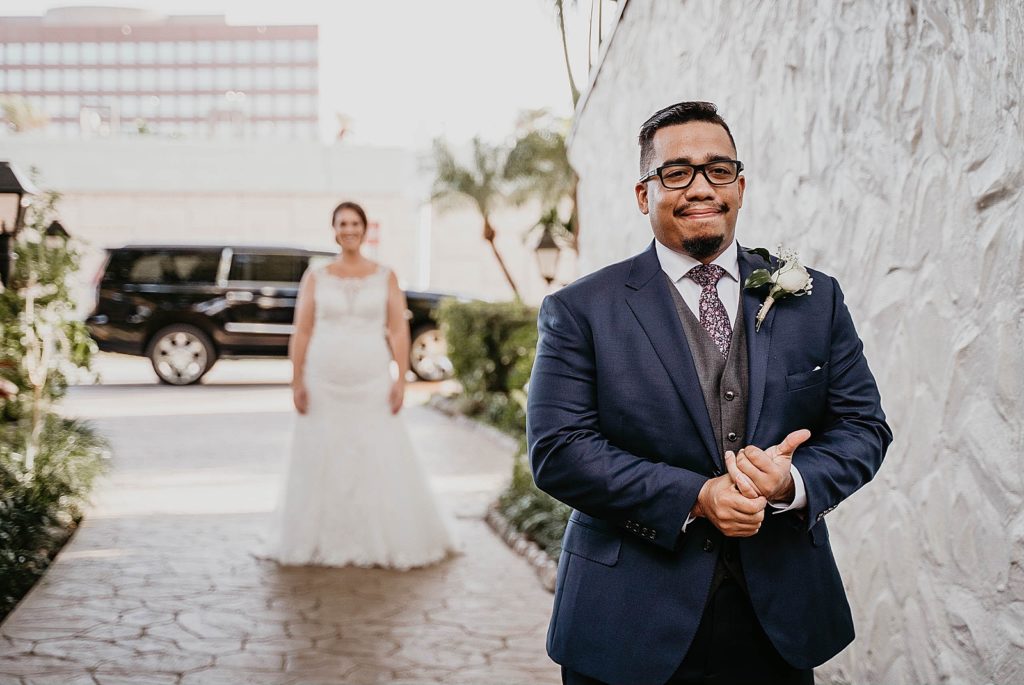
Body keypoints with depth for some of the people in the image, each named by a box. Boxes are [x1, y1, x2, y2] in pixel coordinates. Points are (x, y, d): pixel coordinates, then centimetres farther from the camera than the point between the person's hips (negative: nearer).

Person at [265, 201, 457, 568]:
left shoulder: (385, 277, 6)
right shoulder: (315, 278, 6)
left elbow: (399, 331, 2)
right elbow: (301, 333, 4)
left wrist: (401, 380, -6)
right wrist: (297, 382, -3)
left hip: (372, 384, 0)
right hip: (324, 384, 1)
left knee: (380, 462, -2)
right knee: (322, 464, 2)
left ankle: (384, 541, 9)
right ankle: (324, 542, 12)